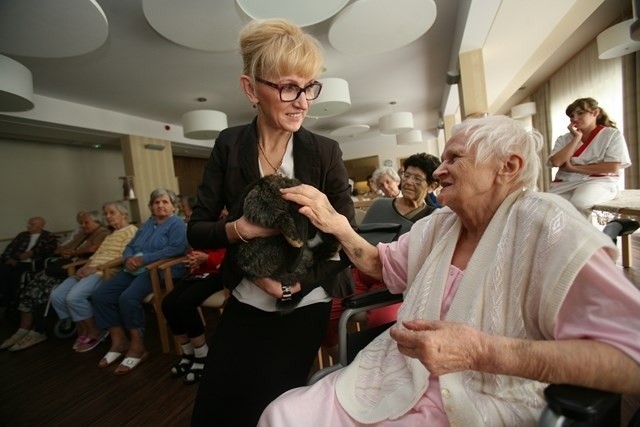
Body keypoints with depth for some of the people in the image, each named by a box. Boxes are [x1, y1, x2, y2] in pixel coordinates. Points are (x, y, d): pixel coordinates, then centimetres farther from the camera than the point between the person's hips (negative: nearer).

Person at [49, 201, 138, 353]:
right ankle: (83, 330, 7)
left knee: (74, 297, -26)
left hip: (107, 272, -9)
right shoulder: (110, 235, 29)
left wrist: (96, 268, -18)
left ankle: (95, 332, -6)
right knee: (57, 295, -5)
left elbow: (123, 257, -14)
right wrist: (85, 267, -1)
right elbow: (96, 255, 19)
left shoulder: (130, 230, -3)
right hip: (92, 271, 9)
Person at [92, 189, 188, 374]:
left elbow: (176, 249, -17)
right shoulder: (146, 224, 24)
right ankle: (119, 341, 4)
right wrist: (128, 259, -6)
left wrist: (145, 259, -18)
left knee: (128, 298, -28)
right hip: (135, 270, 8)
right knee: (100, 295, -6)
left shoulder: (177, 223, -1)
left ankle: (137, 347, -11)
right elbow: (130, 246, 18)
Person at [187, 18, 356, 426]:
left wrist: (295, 281, -23)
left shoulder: (326, 152, -12)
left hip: (304, 309, -1)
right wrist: (240, 229, -25)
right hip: (245, 305, 2)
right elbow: (197, 232, -5)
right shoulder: (229, 145, -8)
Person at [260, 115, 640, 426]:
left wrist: (483, 351, -32)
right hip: (401, 382, 6)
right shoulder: (439, 224, 6)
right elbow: (384, 264, 17)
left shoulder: (546, 226, -14)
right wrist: (336, 225, 0)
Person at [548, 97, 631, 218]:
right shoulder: (564, 139, 13)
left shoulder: (612, 134, 6)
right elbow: (556, 162, -7)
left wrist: (574, 168, -7)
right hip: (565, 183, 3)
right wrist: (576, 137, -3)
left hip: (598, 181, -2)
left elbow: (613, 167, -6)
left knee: (578, 203, -35)